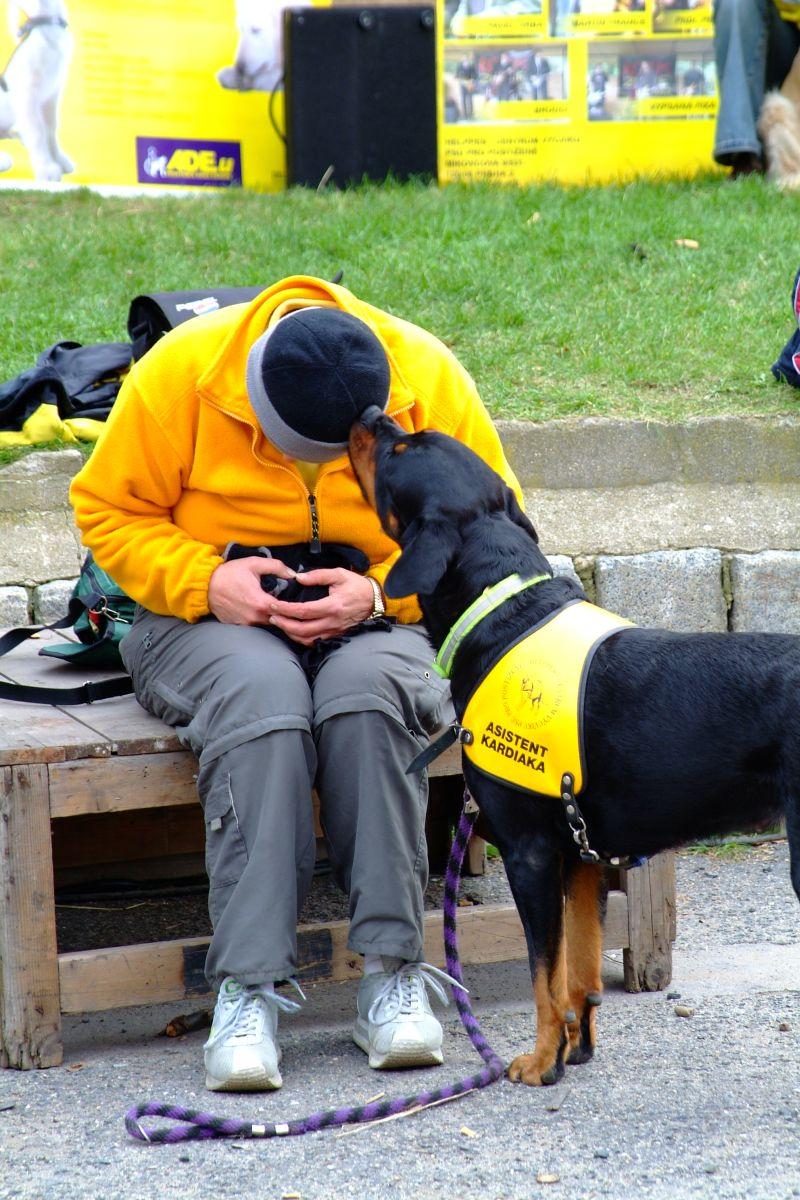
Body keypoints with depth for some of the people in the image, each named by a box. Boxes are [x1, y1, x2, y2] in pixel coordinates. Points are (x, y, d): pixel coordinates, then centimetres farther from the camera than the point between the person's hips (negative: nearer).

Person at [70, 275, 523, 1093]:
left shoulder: (429, 378, -10)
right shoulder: (182, 371, -13)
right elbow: (110, 513, -3)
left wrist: (380, 594, -18)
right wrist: (207, 581, -20)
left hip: (377, 619, 1)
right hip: (215, 618, -1)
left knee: (367, 691, -36)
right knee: (262, 698, -37)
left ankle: (392, 974, -30)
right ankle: (248, 989, -36)